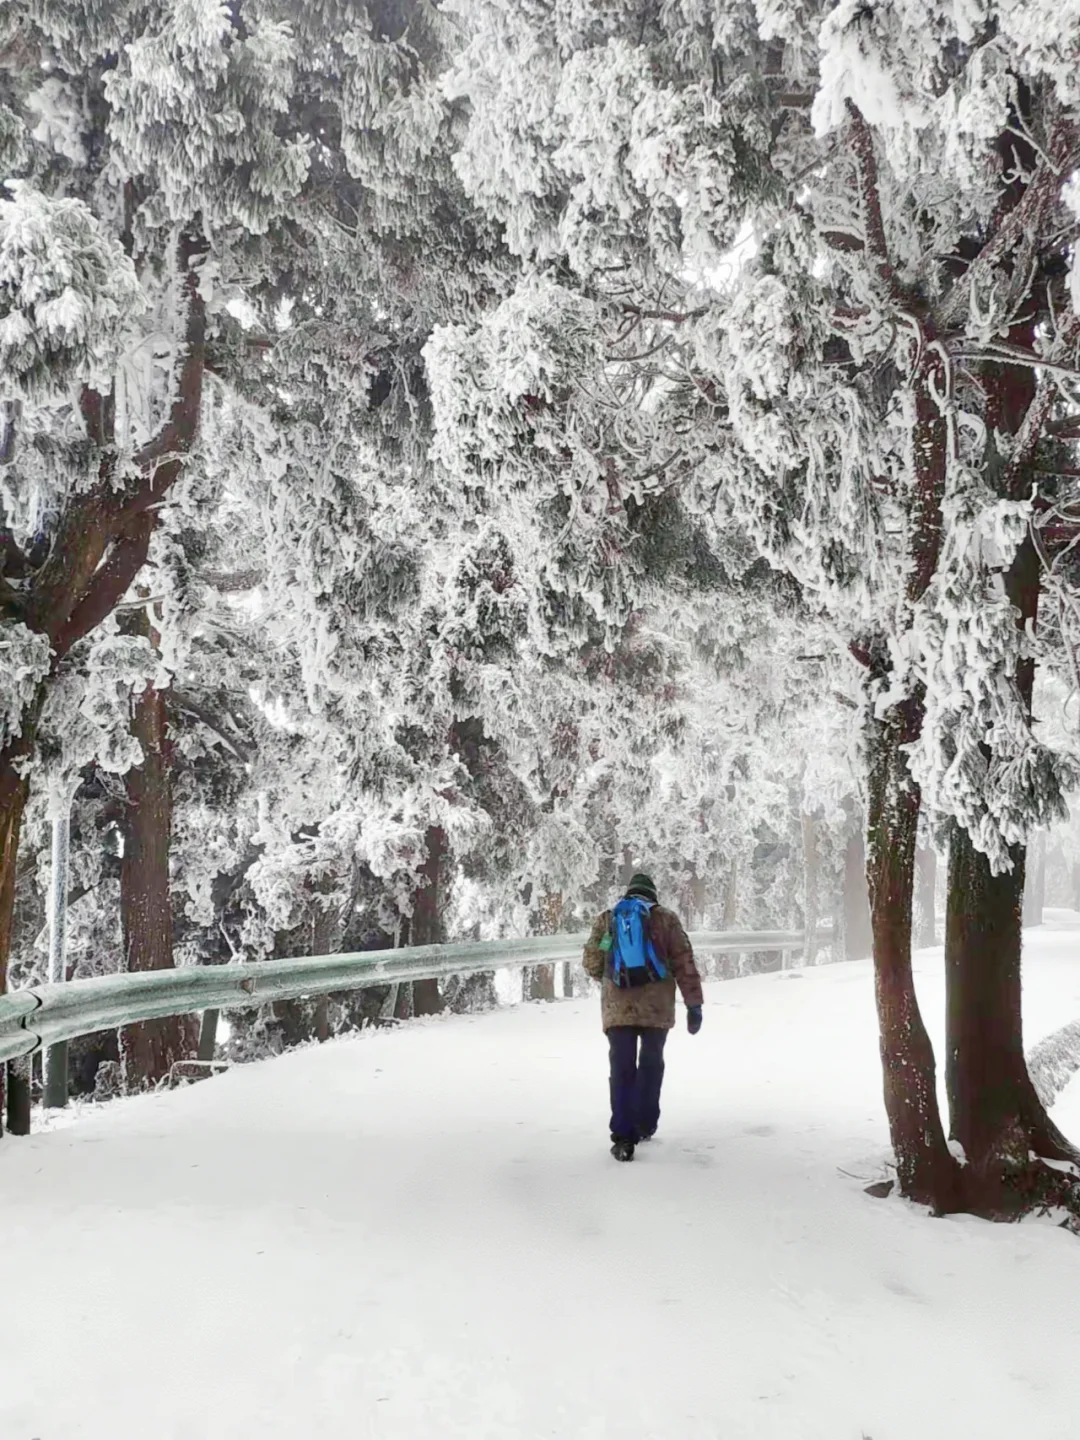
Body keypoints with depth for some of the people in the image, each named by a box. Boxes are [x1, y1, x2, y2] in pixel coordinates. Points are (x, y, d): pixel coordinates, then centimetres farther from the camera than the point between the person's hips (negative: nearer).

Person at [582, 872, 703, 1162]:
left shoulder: (606, 919, 8)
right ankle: (644, 1126, 24)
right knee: (650, 1065, 17)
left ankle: (623, 1138, -7)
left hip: (618, 1008, 0)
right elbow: (684, 963, 0)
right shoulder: (665, 918, 4)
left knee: (622, 1070, 2)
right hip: (657, 1007, 0)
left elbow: (591, 963, 10)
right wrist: (694, 1004, 2)